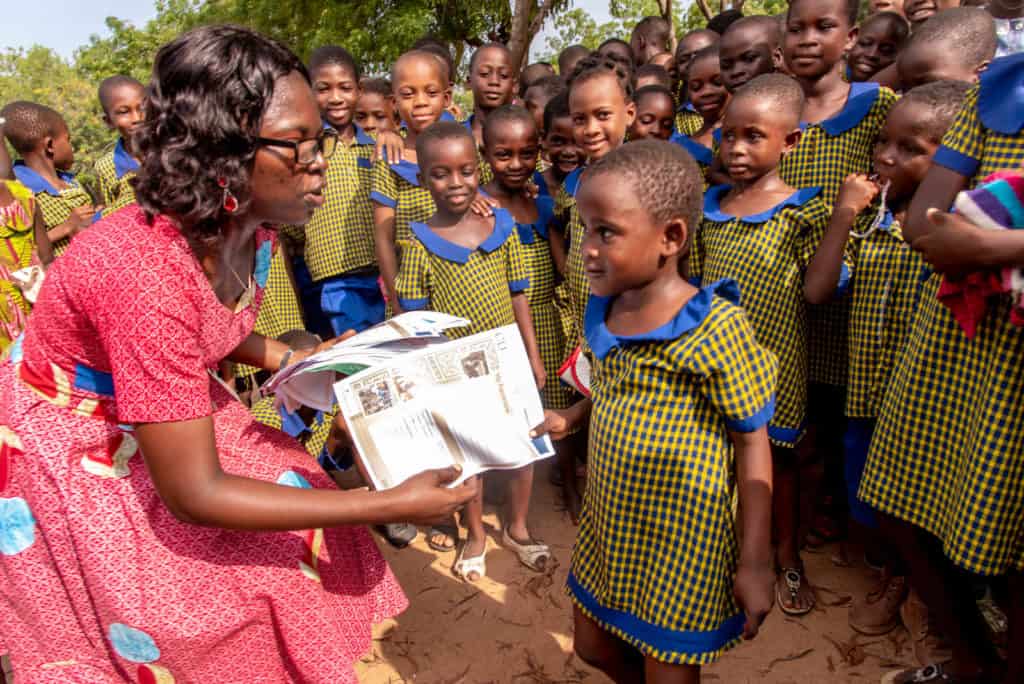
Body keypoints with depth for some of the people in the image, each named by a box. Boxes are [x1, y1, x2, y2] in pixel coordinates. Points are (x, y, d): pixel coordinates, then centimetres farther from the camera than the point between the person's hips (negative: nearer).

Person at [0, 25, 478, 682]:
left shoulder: (249, 229, -14)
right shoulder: (144, 269, -38)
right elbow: (193, 493, -34)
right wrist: (390, 505, -34)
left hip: (173, 417, 7)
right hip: (73, 451, -6)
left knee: (294, 530, 7)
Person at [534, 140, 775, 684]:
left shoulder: (715, 326, -22)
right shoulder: (605, 312, -2)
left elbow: (751, 441, -16)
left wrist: (754, 561, -15)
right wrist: (570, 417, 1)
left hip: (682, 537, -6)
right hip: (609, 521, 7)